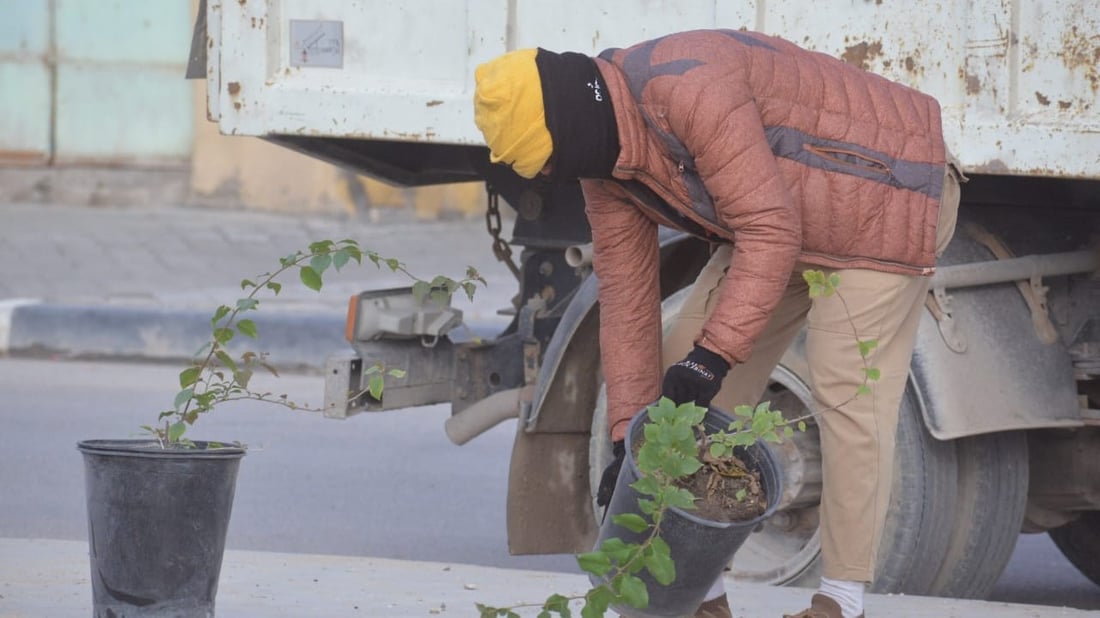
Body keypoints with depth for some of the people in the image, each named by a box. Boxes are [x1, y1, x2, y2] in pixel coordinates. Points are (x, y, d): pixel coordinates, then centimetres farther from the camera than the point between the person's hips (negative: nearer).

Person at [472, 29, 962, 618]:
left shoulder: (689, 89, -34)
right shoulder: (602, 165, -4)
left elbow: (771, 232, -33)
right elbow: (626, 293, 0)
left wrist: (714, 354, -33)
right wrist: (628, 437, -3)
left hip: (882, 198, -9)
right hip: (776, 219, 9)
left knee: (846, 392, -15)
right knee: (682, 370, 3)